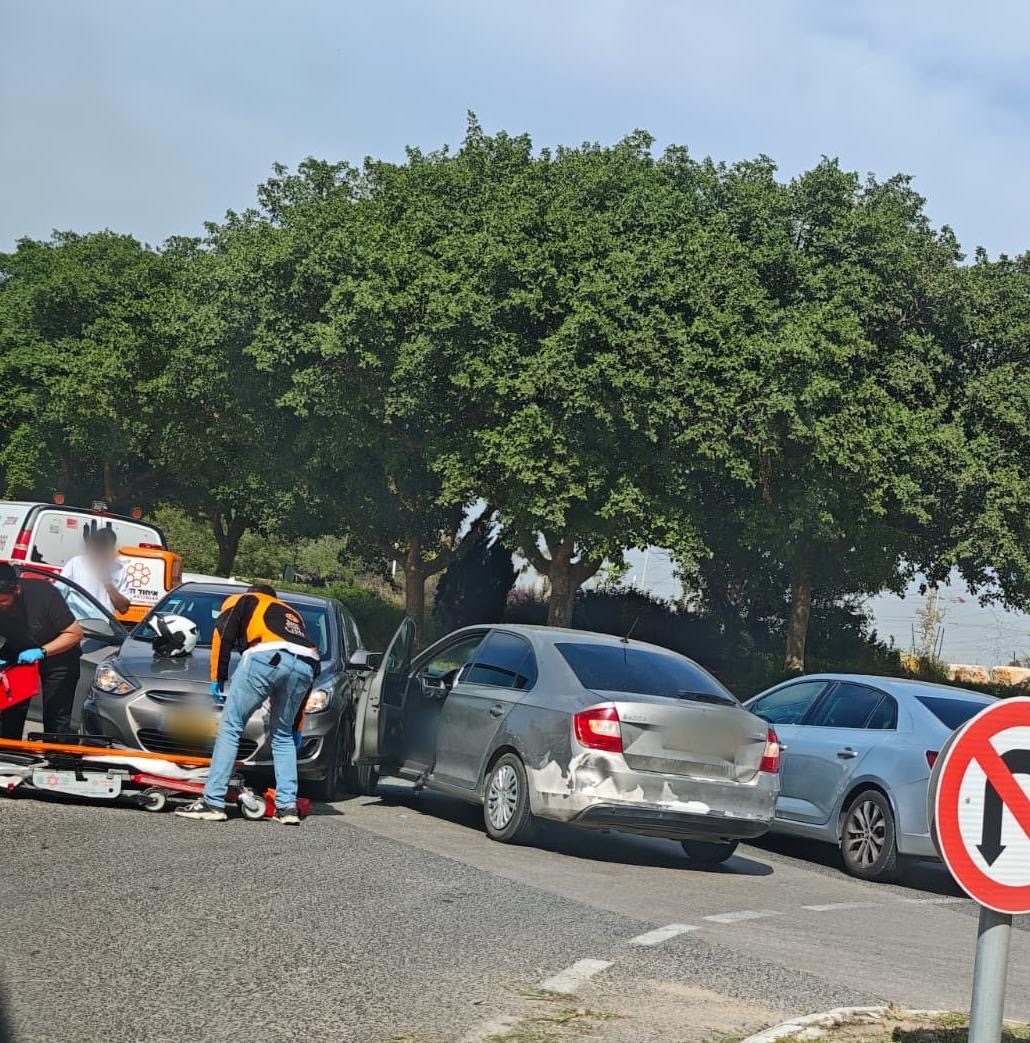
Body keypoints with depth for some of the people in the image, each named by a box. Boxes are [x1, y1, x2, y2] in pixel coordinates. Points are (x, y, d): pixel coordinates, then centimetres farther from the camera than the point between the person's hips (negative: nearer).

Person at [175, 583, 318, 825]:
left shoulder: (241, 600, 32)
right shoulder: (293, 614, 43)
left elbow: (223, 633, 9)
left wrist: (217, 677, 14)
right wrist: (296, 727, 43)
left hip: (266, 656, -5)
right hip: (306, 665, 5)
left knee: (230, 727, 4)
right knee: (283, 736, 22)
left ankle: (213, 802, 0)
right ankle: (288, 807, 14)